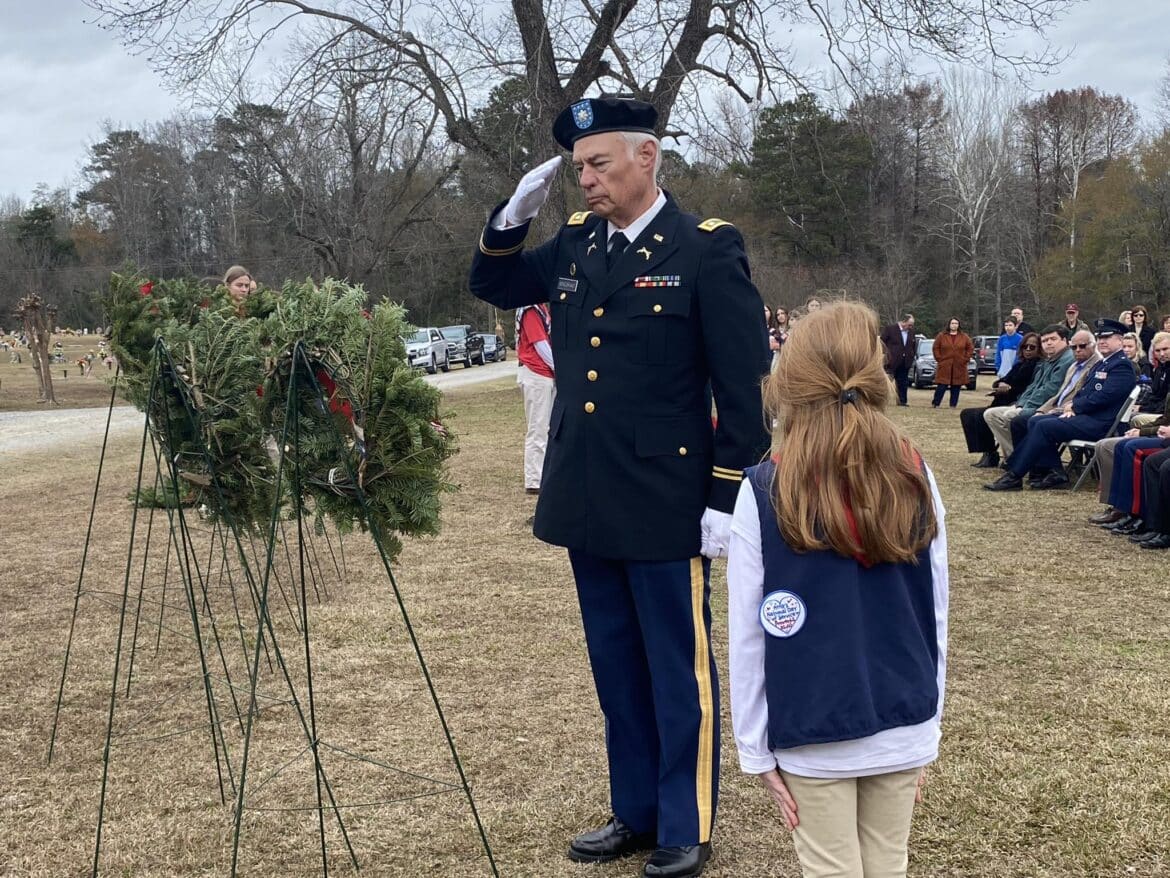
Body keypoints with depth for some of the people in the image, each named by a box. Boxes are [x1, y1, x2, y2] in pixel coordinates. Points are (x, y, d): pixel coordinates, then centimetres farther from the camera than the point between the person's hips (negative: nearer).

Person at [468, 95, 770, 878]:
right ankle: (636, 813, 30)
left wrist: (728, 499, -12)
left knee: (678, 669, 6)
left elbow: (744, 388, -10)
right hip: (585, 502, 7)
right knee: (617, 667, 16)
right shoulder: (576, 243, 9)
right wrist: (515, 216, 3)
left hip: (663, 506, -6)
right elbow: (494, 285, 22)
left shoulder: (707, 250, -10)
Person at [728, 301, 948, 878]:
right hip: (904, 728, 3)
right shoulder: (916, 482, -4)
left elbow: (748, 634, -11)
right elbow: (936, 616, 2)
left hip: (814, 734, -3)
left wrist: (755, 749, -1)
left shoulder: (765, 492, -14)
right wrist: (927, 723, 13)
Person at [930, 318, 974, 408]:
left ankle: (953, 404, 11)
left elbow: (970, 348, 11)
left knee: (956, 387, 4)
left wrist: (966, 359, 3)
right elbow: (936, 348, 6)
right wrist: (939, 359, -2)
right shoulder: (941, 336, 2)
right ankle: (935, 403, 2)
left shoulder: (964, 337, 6)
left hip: (959, 367, 2)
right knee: (941, 386, -7)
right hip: (944, 366, -2)